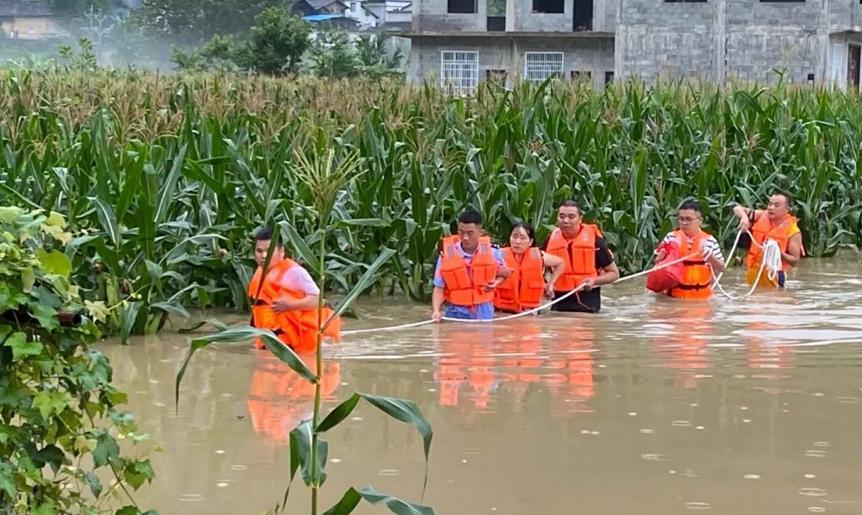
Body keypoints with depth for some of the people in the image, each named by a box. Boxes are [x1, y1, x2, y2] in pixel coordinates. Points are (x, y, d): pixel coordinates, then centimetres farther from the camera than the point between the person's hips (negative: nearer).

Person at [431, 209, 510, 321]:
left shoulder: (492, 253, -6)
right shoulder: (447, 254, -10)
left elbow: (504, 274, 15)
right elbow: (439, 287, -6)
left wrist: (496, 283, -7)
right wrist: (436, 310, -22)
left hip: (484, 313, 1)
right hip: (456, 314, -1)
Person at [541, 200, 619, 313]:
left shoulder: (594, 239, -6)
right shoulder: (551, 240, 3)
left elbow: (614, 273, 1)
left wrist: (595, 281, -18)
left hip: (587, 304, -3)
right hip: (560, 303, 3)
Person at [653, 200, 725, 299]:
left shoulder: (709, 241, -1)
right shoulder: (671, 238, -1)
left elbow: (721, 268, 2)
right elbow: (657, 263, 7)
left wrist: (710, 257, -17)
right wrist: (662, 255, -16)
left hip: (701, 296, 0)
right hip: (675, 295, 0)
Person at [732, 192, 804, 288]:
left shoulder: (793, 231, -10)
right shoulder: (762, 216, 2)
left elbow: (795, 261, -9)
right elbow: (737, 209, 3)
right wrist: (744, 217, -20)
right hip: (754, 272, 5)